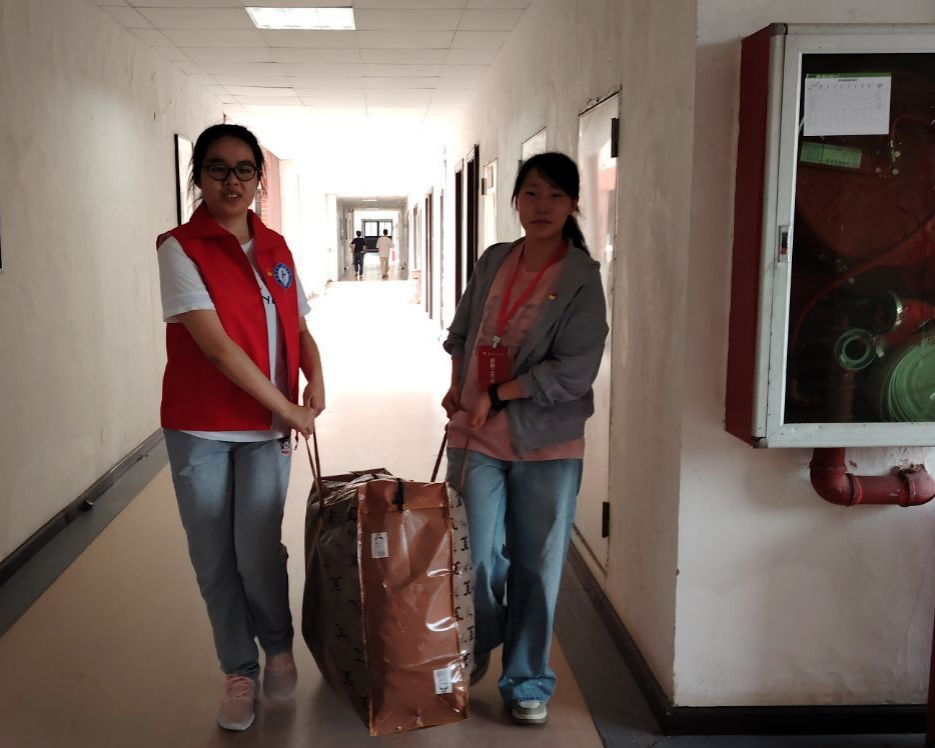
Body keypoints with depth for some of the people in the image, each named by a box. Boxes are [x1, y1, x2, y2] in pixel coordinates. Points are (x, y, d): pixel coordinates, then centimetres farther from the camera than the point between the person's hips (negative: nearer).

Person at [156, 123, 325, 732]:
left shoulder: (276, 248, 7)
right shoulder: (180, 248, -9)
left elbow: (299, 328, 16)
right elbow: (216, 345, -18)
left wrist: (315, 380, -4)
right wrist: (287, 407, -15)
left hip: (267, 428, 2)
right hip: (200, 429, -2)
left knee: (258, 550, -3)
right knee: (215, 560, 7)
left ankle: (279, 647, 26)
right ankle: (239, 673, 27)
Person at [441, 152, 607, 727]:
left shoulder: (582, 279, -9)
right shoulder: (493, 262, 5)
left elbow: (574, 372, -16)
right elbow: (461, 332, 20)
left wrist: (496, 395, -14)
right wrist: (458, 387, 7)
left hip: (547, 445, -3)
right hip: (476, 439, 3)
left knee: (537, 569, 7)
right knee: (476, 561, 8)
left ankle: (528, 684, 26)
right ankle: (472, 655, 36)